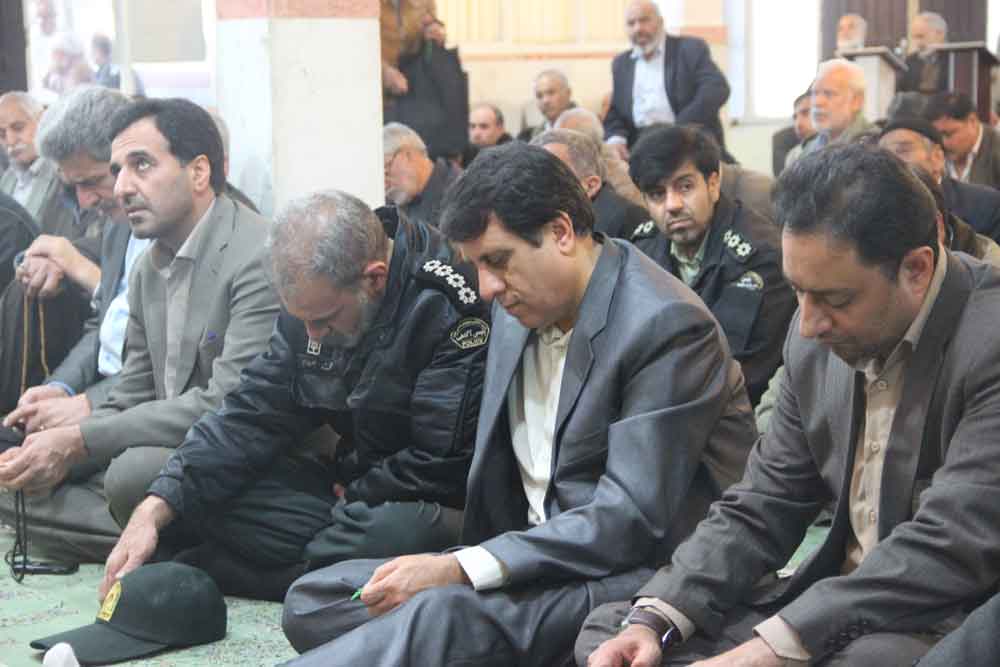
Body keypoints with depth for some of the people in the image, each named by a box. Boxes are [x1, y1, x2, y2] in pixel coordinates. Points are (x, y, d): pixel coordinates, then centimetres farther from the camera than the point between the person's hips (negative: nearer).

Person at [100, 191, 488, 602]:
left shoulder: (450, 308, -22)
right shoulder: (316, 299, 1)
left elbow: (445, 467, -21)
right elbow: (254, 415, 0)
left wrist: (354, 496, -6)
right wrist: (154, 510, -11)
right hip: (350, 491, 7)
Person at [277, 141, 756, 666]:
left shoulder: (667, 326, -18)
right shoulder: (523, 304, 8)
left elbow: (633, 518, -23)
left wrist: (461, 571, -27)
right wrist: (458, 565, 4)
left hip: (644, 576, -8)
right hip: (540, 558, 9)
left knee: (441, 615, -35)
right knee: (312, 600, -4)